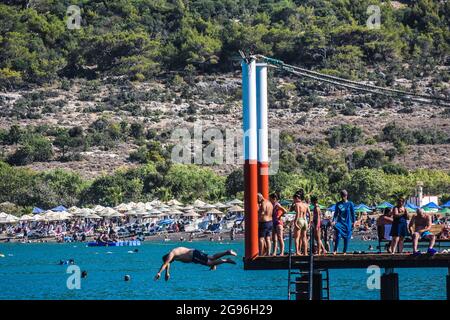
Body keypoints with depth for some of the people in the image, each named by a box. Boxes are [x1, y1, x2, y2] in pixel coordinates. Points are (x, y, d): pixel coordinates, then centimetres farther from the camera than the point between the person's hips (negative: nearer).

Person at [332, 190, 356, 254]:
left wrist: (353, 222, 3)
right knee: (338, 236, -17)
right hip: (340, 222, 0)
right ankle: (335, 250, -11)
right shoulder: (338, 204, 4)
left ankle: (345, 251, 12)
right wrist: (334, 221, -5)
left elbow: (353, 214, 5)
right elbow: (336, 213, 7)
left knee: (346, 238, 2)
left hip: (347, 223, 0)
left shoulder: (350, 204, 1)